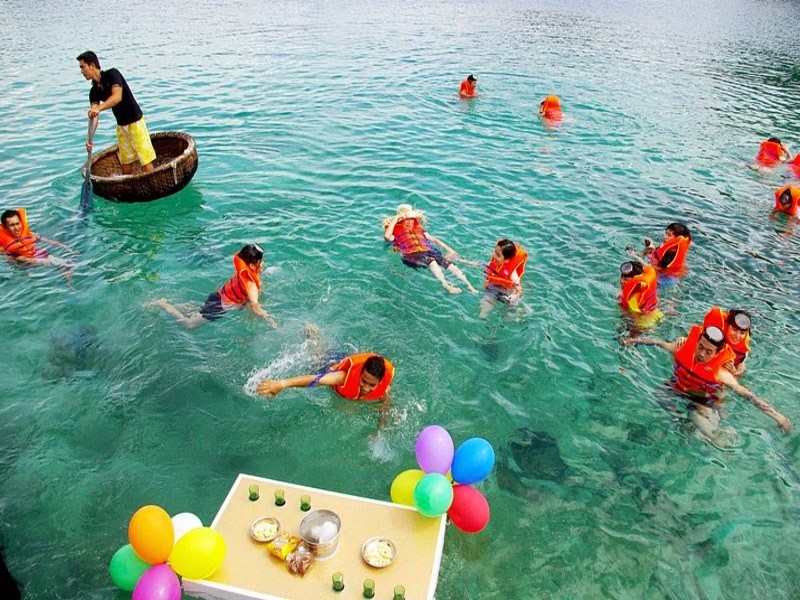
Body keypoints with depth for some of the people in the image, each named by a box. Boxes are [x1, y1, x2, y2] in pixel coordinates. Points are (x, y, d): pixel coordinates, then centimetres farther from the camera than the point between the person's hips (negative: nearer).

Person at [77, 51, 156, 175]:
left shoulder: (112, 74, -13)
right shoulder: (94, 91, 4)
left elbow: (117, 97, -28)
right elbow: (93, 116, -4)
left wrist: (99, 108, -42)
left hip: (135, 122, -7)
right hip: (121, 126, 7)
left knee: (145, 161, -9)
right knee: (126, 162, 9)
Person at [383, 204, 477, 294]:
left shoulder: (418, 228, 29)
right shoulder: (397, 231, 15)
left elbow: (433, 239, 25)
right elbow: (387, 236, -8)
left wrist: (448, 249, 13)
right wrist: (395, 219, -3)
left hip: (427, 251, 5)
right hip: (412, 255, -4)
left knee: (446, 261, -22)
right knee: (430, 260, -37)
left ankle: (468, 285, -31)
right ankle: (445, 284, -55)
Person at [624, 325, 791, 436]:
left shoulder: (720, 373, -30)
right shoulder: (684, 348, -22)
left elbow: (747, 394, -28)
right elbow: (659, 343, -5)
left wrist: (777, 416, -32)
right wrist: (634, 340, 5)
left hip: (703, 405, -4)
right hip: (676, 392, 4)